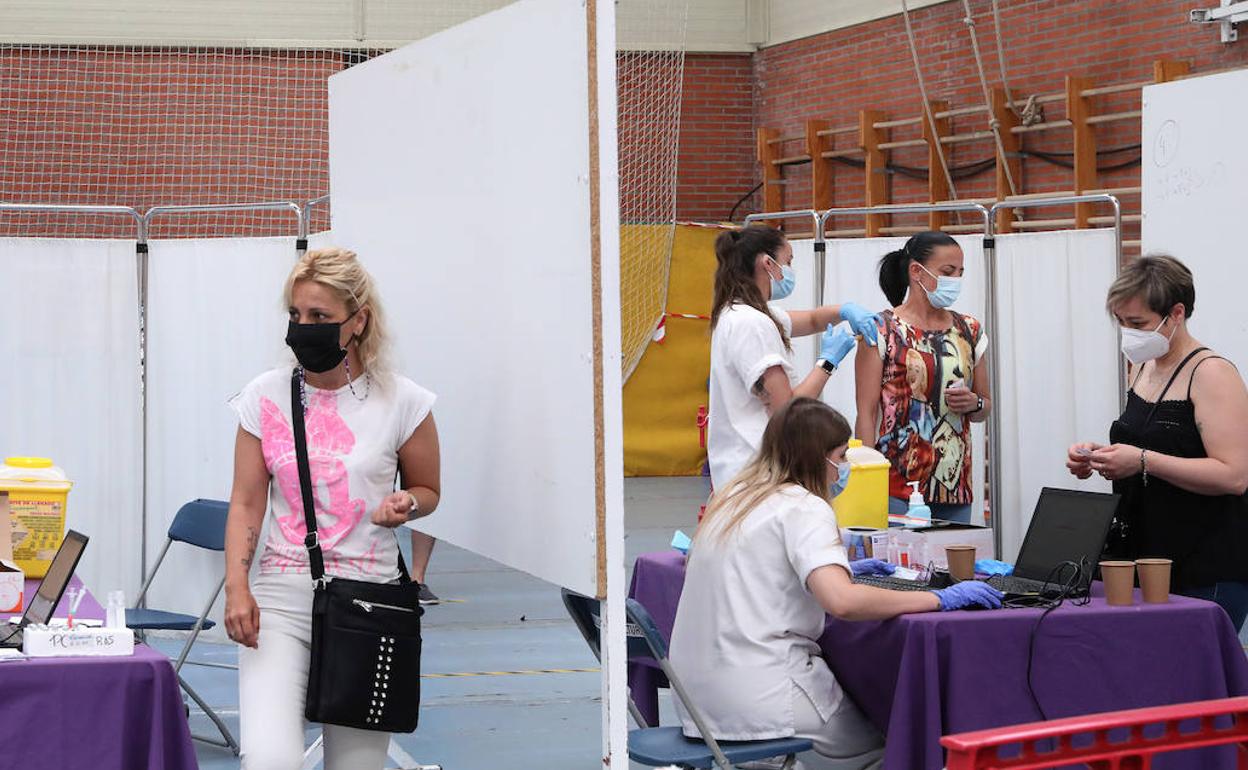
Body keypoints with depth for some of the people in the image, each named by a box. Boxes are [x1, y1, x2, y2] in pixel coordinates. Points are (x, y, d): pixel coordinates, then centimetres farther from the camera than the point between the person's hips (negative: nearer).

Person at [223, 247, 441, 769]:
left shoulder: (402, 402, 0)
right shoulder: (265, 397, 3)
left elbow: (426, 490, 14)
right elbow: (246, 502, 5)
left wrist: (407, 505, -10)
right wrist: (237, 588, -9)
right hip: (281, 593, 0)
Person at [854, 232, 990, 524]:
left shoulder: (970, 331, 12)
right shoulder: (882, 330, -2)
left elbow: (986, 408, 21)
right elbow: (866, 413, -5)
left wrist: (974, 403, -3)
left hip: (955, 485, 5)